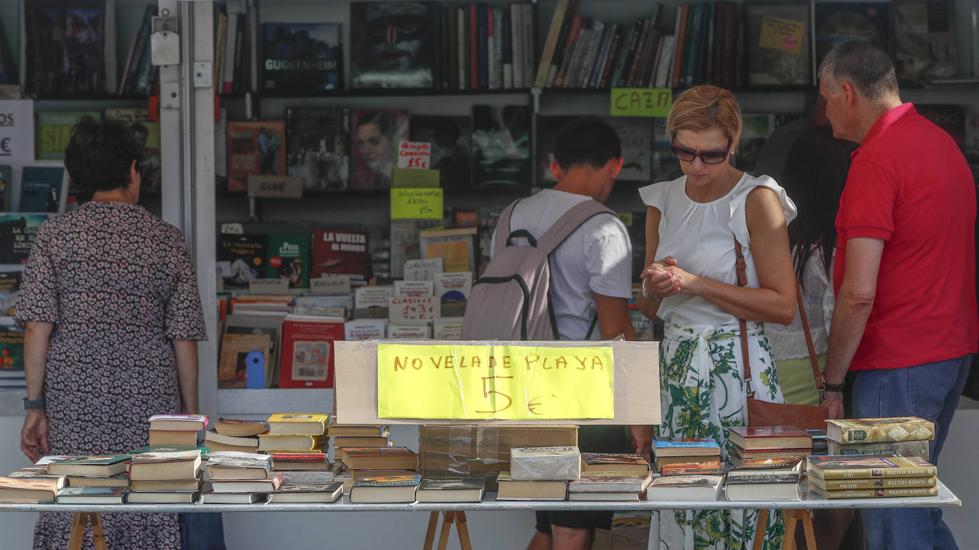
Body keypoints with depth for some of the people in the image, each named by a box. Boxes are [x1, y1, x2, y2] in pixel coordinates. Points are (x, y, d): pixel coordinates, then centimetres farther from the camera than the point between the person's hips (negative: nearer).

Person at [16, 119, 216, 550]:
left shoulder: (54, 235, 1)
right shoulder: (167, 240, 3)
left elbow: (38, 326, -5)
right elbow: (184, 337, 3)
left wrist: (35, 406, -1)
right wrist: (190, 413, 10)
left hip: (74, 403, 0)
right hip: (150, 401, 0)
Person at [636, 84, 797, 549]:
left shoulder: (757, 199, -8)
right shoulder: (663, 201, 11)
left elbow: (783, 306, -13)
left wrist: (694, 283, -15)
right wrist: (654, 289, -6)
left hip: (738, 368, -5)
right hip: (675, 366, 5)